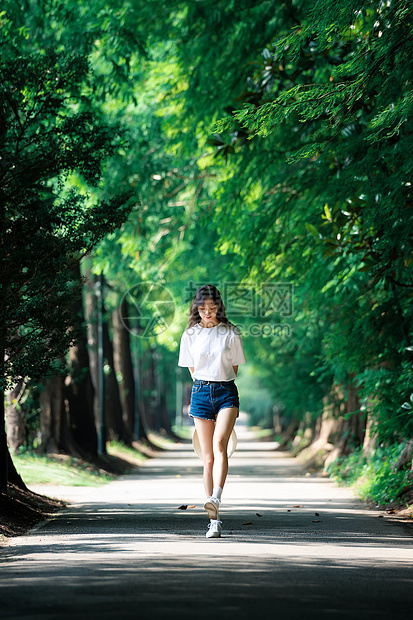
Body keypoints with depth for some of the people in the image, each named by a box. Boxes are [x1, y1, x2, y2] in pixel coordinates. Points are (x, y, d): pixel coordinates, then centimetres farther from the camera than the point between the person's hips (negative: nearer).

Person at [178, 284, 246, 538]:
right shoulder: (190, 336, 7)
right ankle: (215, 519, 3)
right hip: (201, 392, 1)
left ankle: (216, 499, -42)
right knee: (208, 457, -1)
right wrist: (206, 387, 11)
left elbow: (235, 367, 10)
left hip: (227, 392, -1)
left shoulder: (231, 333, 3)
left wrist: (220, 386, 9)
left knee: (220, 443, -27)